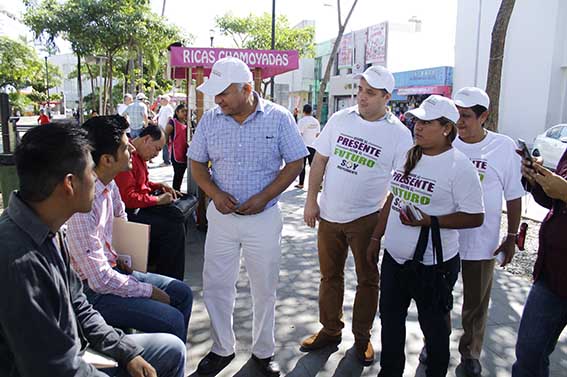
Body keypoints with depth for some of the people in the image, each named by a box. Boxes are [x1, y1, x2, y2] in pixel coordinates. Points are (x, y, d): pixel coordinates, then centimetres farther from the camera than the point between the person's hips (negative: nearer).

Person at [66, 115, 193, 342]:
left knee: (182, 293, 8)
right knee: (172, 320, -17)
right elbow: (100, 280, -26)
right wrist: (149, 291, -15)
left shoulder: (109, 184, -2)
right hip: (92, 291, -9)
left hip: (112, 269, 9)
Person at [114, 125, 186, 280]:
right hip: (130, 212, -11)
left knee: (176, 217, 3)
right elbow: (128, 198, -26)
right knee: (175, 228, -18)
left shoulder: (138, 155, 12)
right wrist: (158, 200, -18)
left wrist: (160, 186, 9)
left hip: (141, 206, 11)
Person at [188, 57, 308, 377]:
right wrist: (215, 193, -12)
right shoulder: (210, 120, -1)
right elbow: (197, 163, 7)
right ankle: (222, 349, 32)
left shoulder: (279, 118, -8)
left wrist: (263, 197, -15)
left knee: (265, 290, 11)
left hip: (264, 217, -2)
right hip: (222, 216, 3)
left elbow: (295, 163, -4)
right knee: (216, 287, 10)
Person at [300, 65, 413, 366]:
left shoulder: (398, 133, -9)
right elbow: (319, 161, 4)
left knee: (368, 279, 11)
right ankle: (330, 330, 36)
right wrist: (311, 201, 0)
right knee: (330, 276, 16)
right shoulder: (340, 119, -1)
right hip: (329, 214, 3)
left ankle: (362, 337, 32)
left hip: (366, 218, -3)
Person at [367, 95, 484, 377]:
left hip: (432, 265, -7)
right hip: (394, 258, 7)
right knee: (390, 319, 20)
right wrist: (376, 238, 15)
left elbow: (474, 217, -14)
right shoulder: (408, 156, 6)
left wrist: (429, 221, -25)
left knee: (433, 325, 12)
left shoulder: (459, 166, -14)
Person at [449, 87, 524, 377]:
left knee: (476, 303, 15)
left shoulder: (504, 147, -7)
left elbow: (514, 196, 0)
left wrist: (511, 238, 2)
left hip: (482, 244, -1)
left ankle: (470, 352, 37)